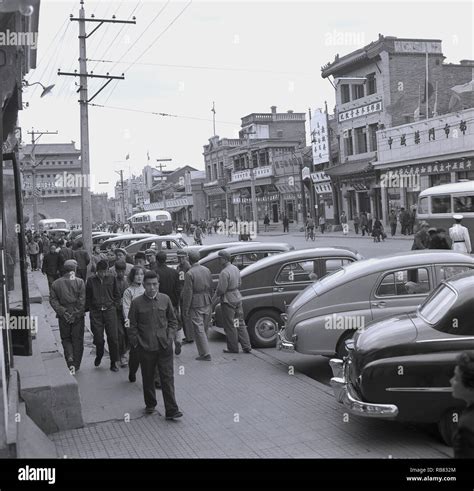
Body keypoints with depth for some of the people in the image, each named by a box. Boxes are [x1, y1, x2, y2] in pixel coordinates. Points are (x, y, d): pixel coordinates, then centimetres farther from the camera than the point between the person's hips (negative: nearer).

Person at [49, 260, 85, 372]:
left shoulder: (56, 283, 2)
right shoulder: (79, 282, -7)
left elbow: (53, 300, -3)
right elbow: (82, 301, -13)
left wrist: (63, 312, -5)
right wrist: (76, 314, -8)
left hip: (63, 317, 2)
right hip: (78, 316, -2)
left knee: (66, 339, 15)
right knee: (77, 339, 9)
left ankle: (70, 359, -6)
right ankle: (76, 365, 12)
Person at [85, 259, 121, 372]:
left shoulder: (111, 279, 6)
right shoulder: (91, 280, 4)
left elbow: (117, 295, 13)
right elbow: (87, 297, 10)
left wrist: (114, 306, 5)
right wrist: (89, 308, 2)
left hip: (110, 311, 0)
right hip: (95, 312, 0)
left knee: (113, 337, -4)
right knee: (98, 338, -1)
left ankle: (113, 362, 9)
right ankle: (99, 355, 30)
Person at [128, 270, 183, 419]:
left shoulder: (165, 299, 2)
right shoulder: (137, 303, -4)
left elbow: (173, 321, 12)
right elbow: (132, 326, 3)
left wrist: (170, 337, 2)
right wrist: (136, 343, -3)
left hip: (164, 346, 1)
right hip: (145, 348, -1)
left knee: (168, 378, -1)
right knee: (148, 378, 13)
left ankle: (171, 410, 2)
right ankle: (150, 405, 33)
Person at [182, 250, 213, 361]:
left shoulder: (189, 274, -15)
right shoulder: (206, 270, 5)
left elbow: (188, 293, -14)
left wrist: (185, 309, -8)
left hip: (196, 305, -7)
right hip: (207, 303, 7)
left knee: (199, 329, -1)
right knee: (205, 328, 17)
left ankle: (205, 354, -1)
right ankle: (203, 350, 29)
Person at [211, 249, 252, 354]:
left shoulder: (224, 272, -21)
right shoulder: (235, 268, 7)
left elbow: (221, 290, -20)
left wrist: (213, 301, -5)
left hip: (228, 301, -8)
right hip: (237, 298, 9)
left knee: (230, 326, 4)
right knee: (240, 323, 13)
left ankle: (233, 348, 13)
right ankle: (247, 347, 14)